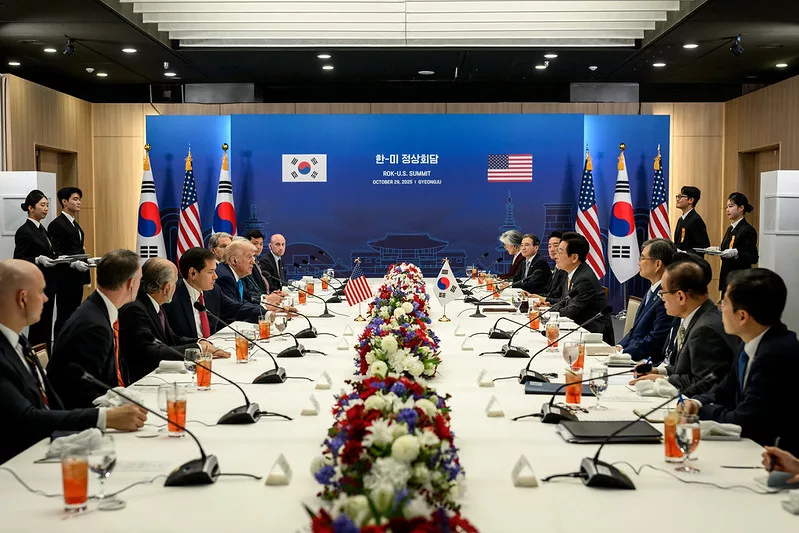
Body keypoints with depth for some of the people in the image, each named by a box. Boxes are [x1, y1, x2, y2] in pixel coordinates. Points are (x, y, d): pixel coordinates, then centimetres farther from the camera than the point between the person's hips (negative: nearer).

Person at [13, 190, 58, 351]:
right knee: (39, 327, -4)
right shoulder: (24, 231, -12)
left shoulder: (42, 229, 14)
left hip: (48, 285, 8)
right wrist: (38, 260, -28)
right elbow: (18, 261, -14)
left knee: (46, 325, 11)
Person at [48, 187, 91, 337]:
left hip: (77, 278, 8)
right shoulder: (56, 224, -10)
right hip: (65, 278, -8)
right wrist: (73, 264, -25)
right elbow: (55, 253, -16)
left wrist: (86, 260, 7)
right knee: (64, 316, -3)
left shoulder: (74, 224, 17)